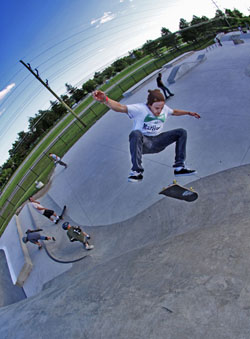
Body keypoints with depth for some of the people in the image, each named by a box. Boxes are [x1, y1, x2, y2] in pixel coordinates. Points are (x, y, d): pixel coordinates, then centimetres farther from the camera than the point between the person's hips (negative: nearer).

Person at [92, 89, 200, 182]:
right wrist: (105, 100, -48)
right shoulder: (140, 109, -17)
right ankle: (137, 171, -35)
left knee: (181, 132, -3)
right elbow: (121, 108, -31)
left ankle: (179, 167, -4)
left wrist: (189, 113, 33)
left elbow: (174, 112, 28)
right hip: (143, 143, -6)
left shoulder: (164, 109, 4)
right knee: (135, 134, -41)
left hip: (157, 143, 6)